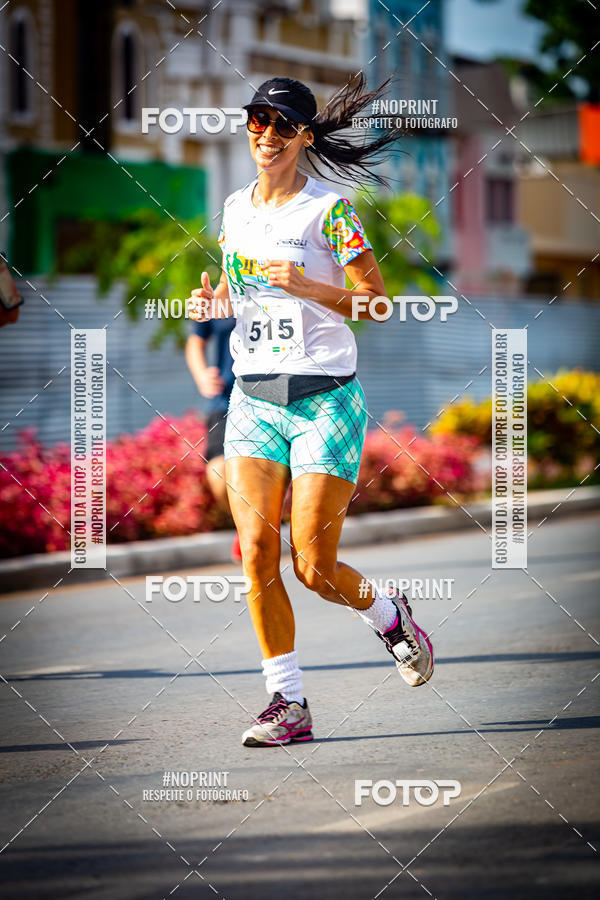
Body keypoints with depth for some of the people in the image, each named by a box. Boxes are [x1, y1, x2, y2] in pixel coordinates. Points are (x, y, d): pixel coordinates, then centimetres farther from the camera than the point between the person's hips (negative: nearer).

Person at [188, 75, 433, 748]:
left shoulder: (330, 209, -7)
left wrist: (308, 287, -22)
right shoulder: (235, 208, 10)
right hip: (253, 397, 5)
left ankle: (389, 616, 26)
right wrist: (212, 300, 3)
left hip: (325, 397, -5)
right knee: (256, 551, -8)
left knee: (313, 566, -7)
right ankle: (289, 704, 0)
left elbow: (378, 302, -9)